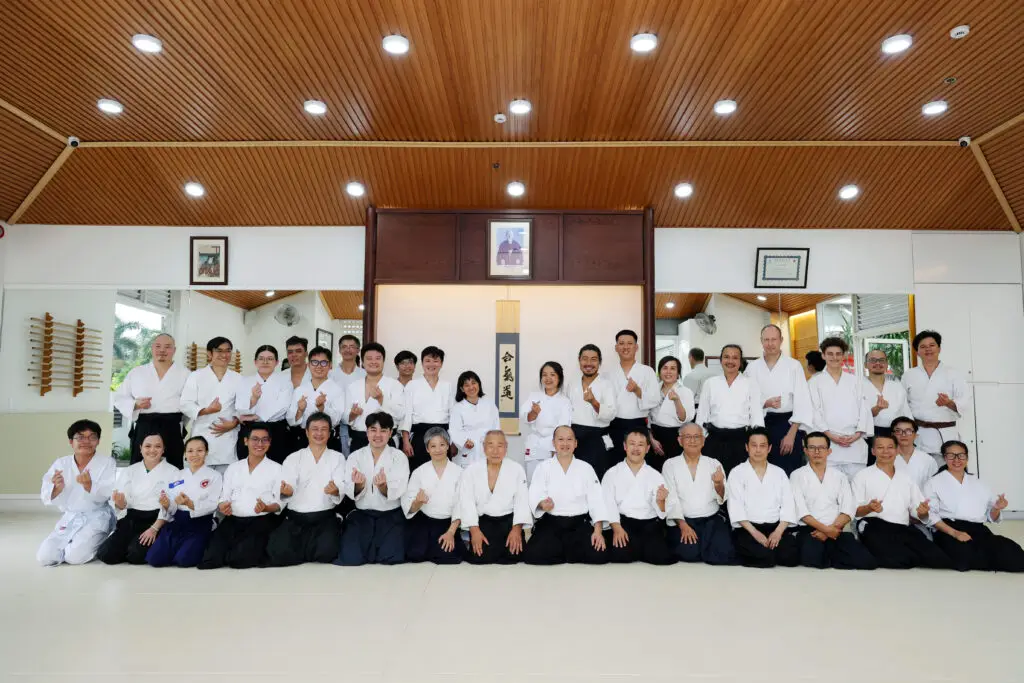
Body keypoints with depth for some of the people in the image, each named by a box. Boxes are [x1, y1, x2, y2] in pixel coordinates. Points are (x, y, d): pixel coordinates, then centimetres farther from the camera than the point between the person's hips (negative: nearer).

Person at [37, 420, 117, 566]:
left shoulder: (107, 462, -9)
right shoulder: (60, 463, 1)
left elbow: (109, 495, -17)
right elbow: (46, 498, 0)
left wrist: (89, 486, -35)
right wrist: (57, 488, -23)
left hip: (96, 518, -4)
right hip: (69, 518, 5)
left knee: (75, 557, -21)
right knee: (44, 557, -7)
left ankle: (98, 544, 12)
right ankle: (73, 544, 21)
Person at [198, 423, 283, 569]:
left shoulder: (276, 468, 4)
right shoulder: (233, 468, 17)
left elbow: (280, 503, 0)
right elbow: (223, 498, 15)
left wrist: (266, 508, -21)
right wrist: (222, 506, -8)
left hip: (261, 521, -3)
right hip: (233, 520, 3)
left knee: (240, 558, -28)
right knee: (208, 560, -21)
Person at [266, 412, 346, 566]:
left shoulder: (337, 457, 9)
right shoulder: (293, 458, 10)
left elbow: (341, 488, -4)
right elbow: (287, 490, -3)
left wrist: (335, 491, -30)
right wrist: (286, 491, -29)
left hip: (325, 517, -1)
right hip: (294, 517, 1)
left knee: (327, 550, -29)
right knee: (279, 551, -25)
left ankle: (300, 549, 7)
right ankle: (310, 550, 8)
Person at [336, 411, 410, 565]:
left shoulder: (399, 457, -4)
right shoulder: (355, 456, 1)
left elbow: (395, 494, -14)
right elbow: (352, 493, -6)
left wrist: (383, 487, -36)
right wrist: (359, 485, -29)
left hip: (391, 515, -1)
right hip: (362, 514, 1)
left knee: (392, 556, -22)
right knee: (350, 557, -20)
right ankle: (373, 546, 15)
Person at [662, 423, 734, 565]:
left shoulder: (714, 464, 8)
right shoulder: (670, 464, 2)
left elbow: (721, 499, 1)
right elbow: (671, 500, -4)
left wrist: (719, 484, -21)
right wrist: (683, 525, -17)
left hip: (712, 520, 2)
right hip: (682, 520, -2)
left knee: (723, 553, -22)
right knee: (689, 553, -27)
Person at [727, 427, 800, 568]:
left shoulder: (779, 473, 13)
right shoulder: (737, 473, 4)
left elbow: (788, 504, 4)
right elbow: (736, 506, -5)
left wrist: (778, 531, -12)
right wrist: (754, 532, -17)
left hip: (776, 527, 3)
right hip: (747, 528, -3)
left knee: (791, 556, -24)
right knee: (765, 556, -30)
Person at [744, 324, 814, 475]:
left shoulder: (794, 365, 0)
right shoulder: (752, 368, 6)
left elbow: (801, 401, -4)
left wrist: (791, 434, -10)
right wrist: (765, 403, -15)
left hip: (788, 424, -2)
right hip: (761, 425, 2)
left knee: (789, 473, -2)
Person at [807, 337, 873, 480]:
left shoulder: (855, 381, 16)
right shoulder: (815, 382, 8)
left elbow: (864, 408, 8)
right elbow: (815, 411, 0)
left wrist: (858, 434, -6)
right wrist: (830, 435, -11)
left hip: (855, 443, 2)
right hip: (828, 442, -2)